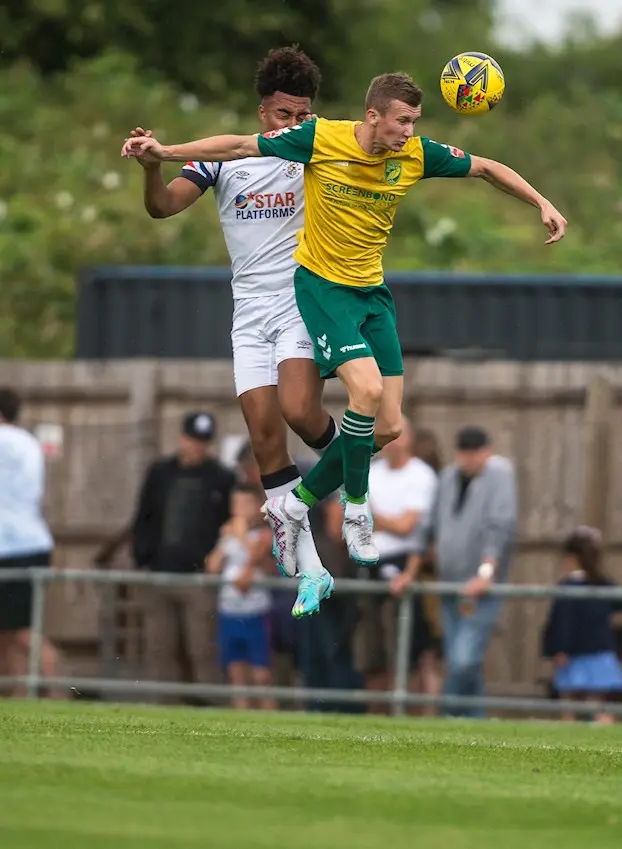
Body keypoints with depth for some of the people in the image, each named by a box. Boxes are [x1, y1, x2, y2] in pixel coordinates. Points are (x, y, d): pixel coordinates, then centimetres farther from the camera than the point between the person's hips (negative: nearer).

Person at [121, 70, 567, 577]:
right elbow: (241, 147, -8)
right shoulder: (321, 138, -17)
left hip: (373, 291, 5)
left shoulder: (418, 155, -7)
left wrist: (542, 203, 0)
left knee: (388, 427, -1)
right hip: (321, 284, -5)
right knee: (367, 387, -26)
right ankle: (355, 512, -7)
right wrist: (166, 152, -11)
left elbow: (485, 168, 8)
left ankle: (294, 506, 16)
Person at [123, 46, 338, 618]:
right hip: (251, 313, 3)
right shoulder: (225, 158, 1)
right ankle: (310, 572, 2)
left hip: (303, 302, -3)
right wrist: (152, 167, -29)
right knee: (265, 436, -4)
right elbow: (164, 206, -8)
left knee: (299, 412, -25)